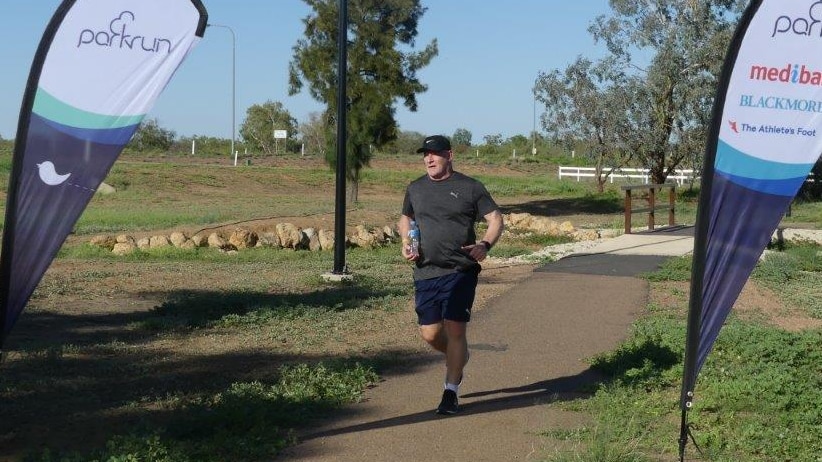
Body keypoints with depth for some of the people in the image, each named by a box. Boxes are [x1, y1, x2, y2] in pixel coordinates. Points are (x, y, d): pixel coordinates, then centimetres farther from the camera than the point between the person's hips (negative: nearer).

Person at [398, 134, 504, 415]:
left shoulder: (470, 187, 0)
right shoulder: (416, 188, 12)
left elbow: (496, 219, 3)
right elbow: (405, 218, 28)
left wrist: (485, 245, -15)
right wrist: (406, 242, 8)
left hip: (460, 271, -4)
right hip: (425, 272, 4)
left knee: (455, 329, -7)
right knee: (430, 333, 3)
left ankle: (451, 392, 5)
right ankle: (459, 358, 35)